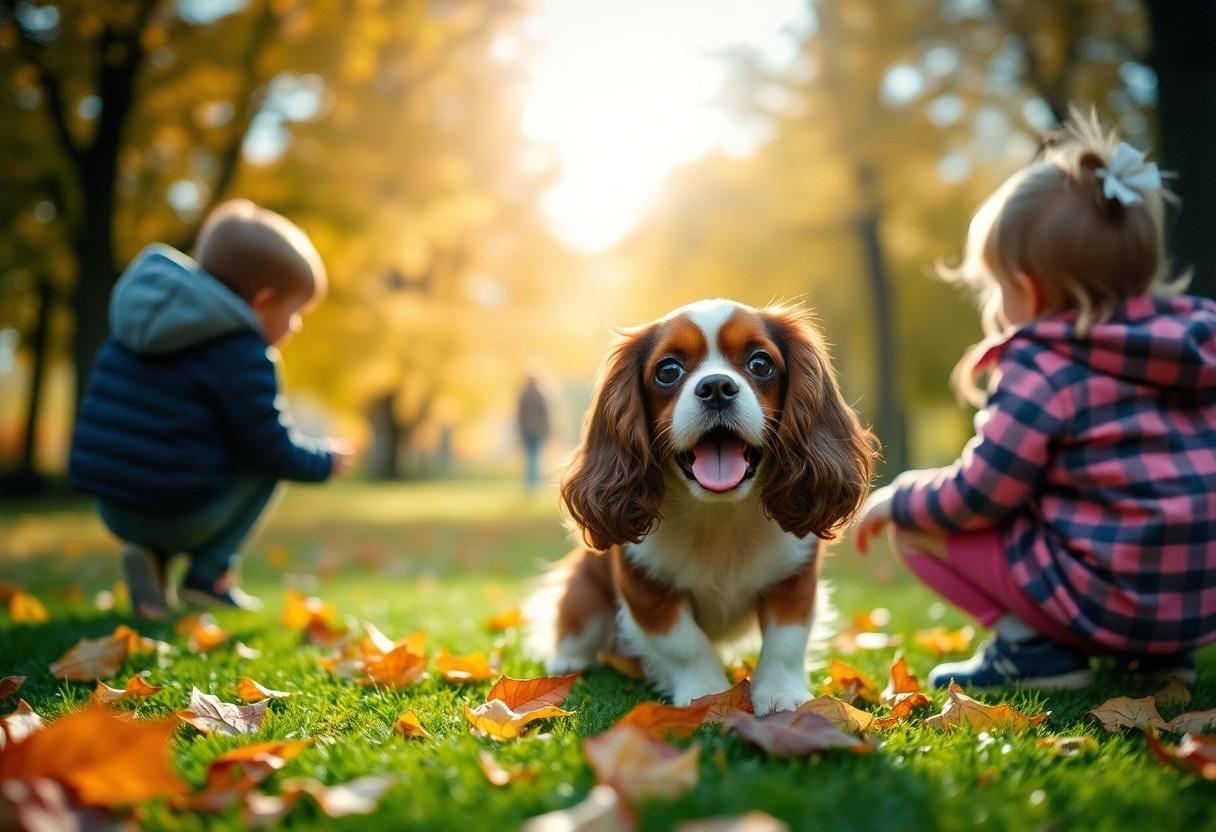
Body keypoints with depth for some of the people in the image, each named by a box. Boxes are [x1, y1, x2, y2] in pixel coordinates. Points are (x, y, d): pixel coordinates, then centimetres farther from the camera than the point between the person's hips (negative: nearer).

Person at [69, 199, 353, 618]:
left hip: (110, 508, 7)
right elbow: (272, 449, -9)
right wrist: (324, 459, 12)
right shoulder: (242, 354, -12)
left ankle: (150, 554, 12)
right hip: (177, 514, -7)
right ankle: (209, 572, 5)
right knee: (268, 466, 11)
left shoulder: (145, 321, 13)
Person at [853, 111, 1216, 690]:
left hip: (1109, 599, -8)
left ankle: (1033, 645, -4)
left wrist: (895, 499, 9)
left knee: (913, 523, 4)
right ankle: (1156, 654, 18)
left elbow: (977, 498, -10)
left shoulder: (1043, 369, -12)